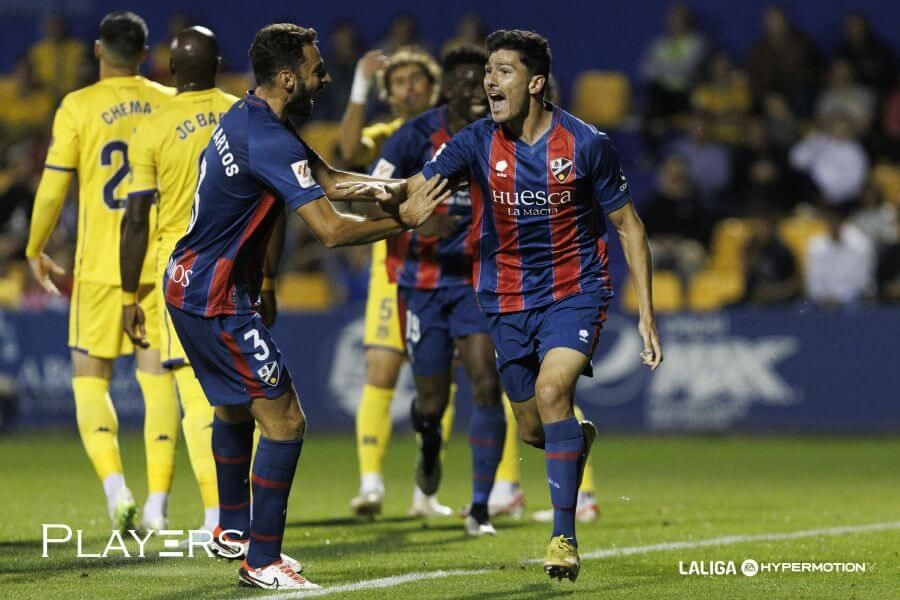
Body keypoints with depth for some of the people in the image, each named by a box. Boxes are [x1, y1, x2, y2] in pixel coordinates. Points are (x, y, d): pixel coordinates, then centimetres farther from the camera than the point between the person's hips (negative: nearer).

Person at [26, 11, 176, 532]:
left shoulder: (79, 107, -5)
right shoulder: (172, 105, 3)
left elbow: (52, 189, -3)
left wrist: (36, 252, 11)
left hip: (101, 266, -2)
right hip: (162, 265, 2)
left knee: (89, 377, 8)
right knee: (158, 380, 6)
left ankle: (115, 487, -12)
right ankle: (157, 505, 0)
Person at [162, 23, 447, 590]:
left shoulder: (248, 117, 8)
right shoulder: (270, 140, -24)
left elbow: (326, 178, 11)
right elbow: (332, 229, -27)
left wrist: (392, 188, -8)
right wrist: (403, 220, -14)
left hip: (191, 283, 11)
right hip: (216, 299, -11)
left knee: (235, 405, 28)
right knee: (284, 420, -9)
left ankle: (233, 529, 45)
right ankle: (262, 561, -5)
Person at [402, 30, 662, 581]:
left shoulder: (586, 144, -12)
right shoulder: (477, 143, -7)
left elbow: (628, 225, -2)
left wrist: (646, 314, -5)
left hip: (575, 292, -3)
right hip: (508, 301, 3)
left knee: (551, 390, -28)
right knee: (534, 431, 9)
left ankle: (565, 537, -22)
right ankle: (579, 437, 49)